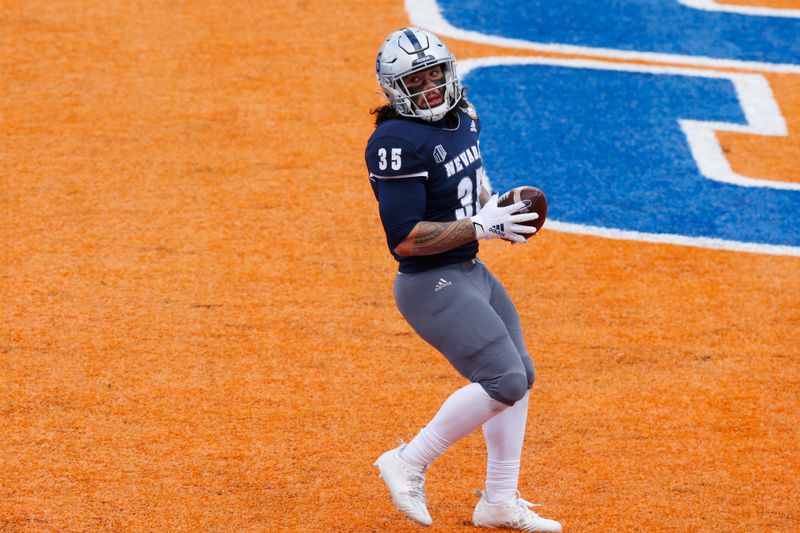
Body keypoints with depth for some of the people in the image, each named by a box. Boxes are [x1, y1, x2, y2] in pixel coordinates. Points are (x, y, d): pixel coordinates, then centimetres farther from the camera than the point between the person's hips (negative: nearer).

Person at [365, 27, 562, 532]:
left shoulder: (463, 118, 5)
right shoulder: (397, 143, -22)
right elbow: (405, 239, -26)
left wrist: (495, 207, 5)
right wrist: (481, 226, -23)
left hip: (473, 273, 10)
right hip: (432, 285, -10)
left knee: (519, 376, 16)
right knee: (504, 381, -16)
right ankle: (410, 464, 0)